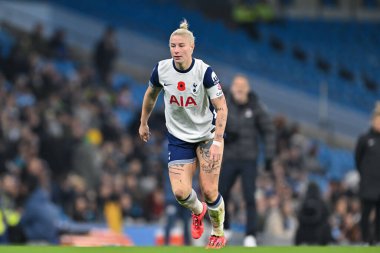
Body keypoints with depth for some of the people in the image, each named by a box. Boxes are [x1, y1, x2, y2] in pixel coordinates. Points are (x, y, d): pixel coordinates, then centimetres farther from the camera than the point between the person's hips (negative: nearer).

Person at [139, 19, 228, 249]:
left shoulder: (204, 72, -21)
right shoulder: (161, 70, -11)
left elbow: (221, 107, -19)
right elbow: (151, 95, 11)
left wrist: (217, 141, -26)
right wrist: (143, 123, 19)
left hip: (207, 135, -2)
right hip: (178, 139, 2)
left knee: (209, 191, -6)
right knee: (181, 192, -10)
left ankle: (219, 233, 23)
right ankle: (198, 211, 28)